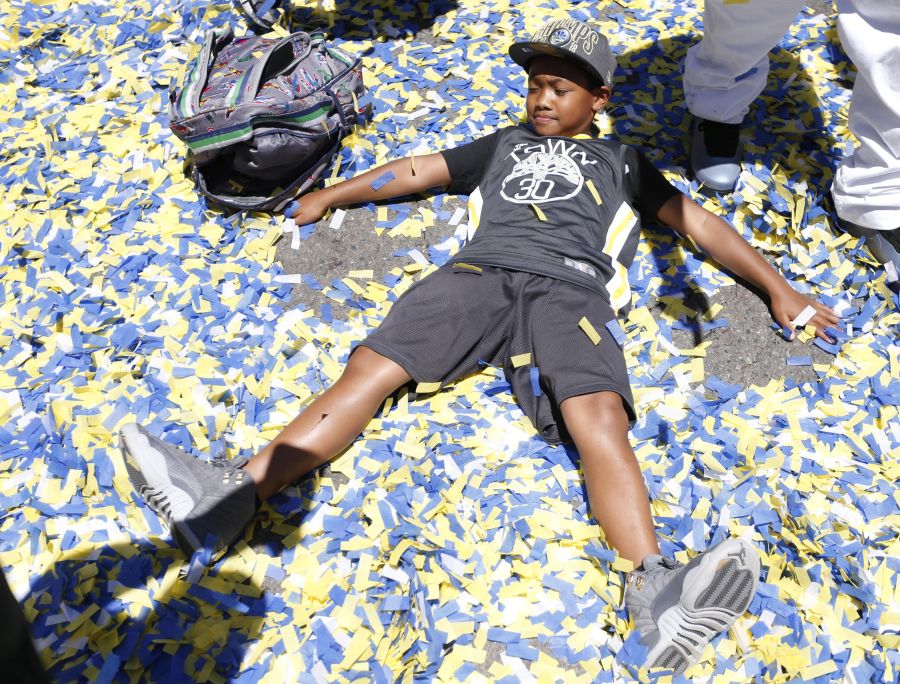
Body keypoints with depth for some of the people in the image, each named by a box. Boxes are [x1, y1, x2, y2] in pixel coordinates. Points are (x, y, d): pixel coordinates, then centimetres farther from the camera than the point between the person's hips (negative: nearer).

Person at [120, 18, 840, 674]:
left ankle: (656, 592, -46)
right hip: (479, 271, 2)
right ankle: (234, 495, -30)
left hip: (569, 289, -2)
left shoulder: (621, 160, 30)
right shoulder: (506, 143, 35)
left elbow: (695, 219, 27)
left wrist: (777, 287, 20)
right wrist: (329, 196, 38)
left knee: (599, 417, -30)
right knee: (372, 365, -20)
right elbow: (418, 170, 36)